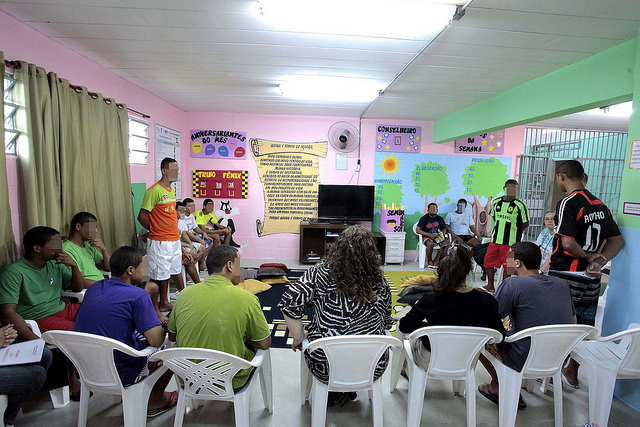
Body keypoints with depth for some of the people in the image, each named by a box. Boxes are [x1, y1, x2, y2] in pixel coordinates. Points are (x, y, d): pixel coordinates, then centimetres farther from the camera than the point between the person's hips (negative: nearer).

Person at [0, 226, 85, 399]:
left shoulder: (55, 264, 9)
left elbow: (78, 288, 16)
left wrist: (74, 266, -4)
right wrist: (34, 340, -29)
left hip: (62, 308, 7)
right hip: (39, 319, -7)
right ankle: (71, 378, -4)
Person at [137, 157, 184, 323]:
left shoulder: (171, 190, 12)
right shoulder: (154, 190, -15)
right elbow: (142, 216, -14)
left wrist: (173, 230, 14)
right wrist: (156, 231, -4)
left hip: (174, 239, 9)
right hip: (159, 241, -9)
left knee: (174, 271, 17)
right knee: (159, 276, 0)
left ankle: (164, 303, 32)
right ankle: (154, 310, 14)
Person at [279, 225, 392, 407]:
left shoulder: (321, 272, -15)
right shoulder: (380, 283, -8)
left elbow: (289, 303, -20)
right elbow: (386, 324, 4)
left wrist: (299, 337, -5)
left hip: (324, 367, -1)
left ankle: (337, 393, 32)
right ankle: (348, 390, 34)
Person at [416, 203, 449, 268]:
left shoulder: (439, 218, 7)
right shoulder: (424, 218, -7)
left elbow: (444, 229, 16)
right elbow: (418, 230, -13)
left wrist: (441, 234, -9)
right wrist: (430, 235, -20)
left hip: (436, 236, 4)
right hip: (426, 237, -4)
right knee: (430, 243, -37)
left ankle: (436, 260, -12)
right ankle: (429, 261, -11)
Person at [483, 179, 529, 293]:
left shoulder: (519, 205, -6)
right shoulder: (496, 202, 7)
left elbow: (525, 224, -1)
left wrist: (515, 232, 0)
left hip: (510, 241, -4)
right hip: (495, 239, 5)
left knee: (507, 266, 3)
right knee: (489, 261, 7)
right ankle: (490, 285, 21)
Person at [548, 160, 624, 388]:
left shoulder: (568, 203, -15)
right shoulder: (600, 204, 9)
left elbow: (568, 244, -23)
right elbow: (617, 240, 11)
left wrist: (589, 257, -5)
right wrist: (600, 260, -2)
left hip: (565, 275, -7)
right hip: (590, 279, 8)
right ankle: (572, 373, 32)